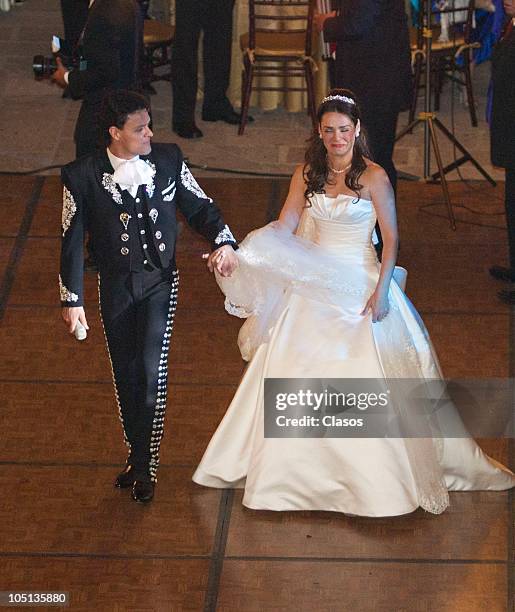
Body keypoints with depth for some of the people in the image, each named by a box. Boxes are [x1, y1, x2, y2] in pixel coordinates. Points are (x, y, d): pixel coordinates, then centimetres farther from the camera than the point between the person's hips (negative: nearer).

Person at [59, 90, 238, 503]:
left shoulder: (168, 159, -6)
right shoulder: (83, 175, -12)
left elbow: (200, 206, 5)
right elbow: (72, 240, -5)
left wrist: (224, 242, -13)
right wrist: (72, 299, -4)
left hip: (160, 282, 0)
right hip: (116, 286, 0)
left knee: (152, 370, -9)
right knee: (125, 375, 11)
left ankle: (145, 462, 2)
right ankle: (138, 454, 28)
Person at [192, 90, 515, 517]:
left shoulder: (373, 177, -7)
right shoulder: (307, 175, 4)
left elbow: (391, 238, -6)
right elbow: (283, 229, 1)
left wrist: (380, 291, -14)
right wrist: (239, 256, -13)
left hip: (360, 285, -4)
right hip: (313, 287, 4)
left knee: (363, 378, -5)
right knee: (297, 377, 5)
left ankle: (371, 477, 7)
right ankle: (297, 469, 18)